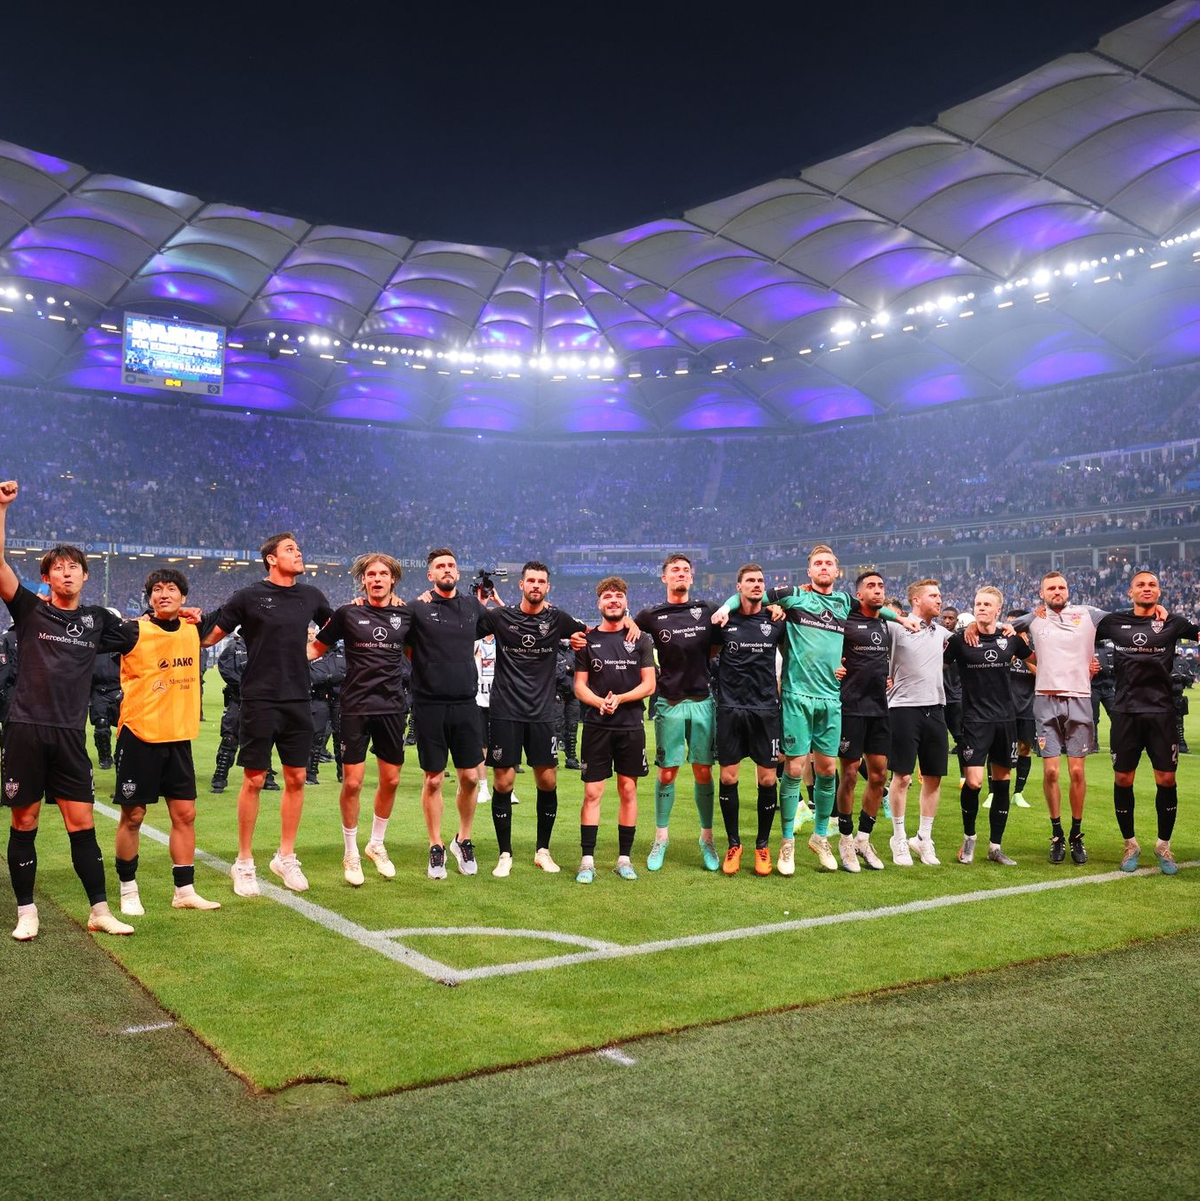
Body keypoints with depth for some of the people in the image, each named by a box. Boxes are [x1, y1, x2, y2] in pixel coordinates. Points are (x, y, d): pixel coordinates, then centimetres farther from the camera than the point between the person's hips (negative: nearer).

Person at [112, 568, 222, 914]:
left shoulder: (193, 629, 5)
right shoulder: (134, 632, -9)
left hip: (178, 737, 5)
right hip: (139, 736, -4)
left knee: (184, 814, 6)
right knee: (133, 816, 4)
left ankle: (184, 891, 15)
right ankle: (128, 891, 20)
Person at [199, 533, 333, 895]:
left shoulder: (311, 596, 8)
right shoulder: (248, 597, -5)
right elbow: (209, 637, -4)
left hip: (298, 699, 4)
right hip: (260, 699, -4)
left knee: (296, 778, 7)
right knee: (254, 780, 0)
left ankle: (285, 857, 21)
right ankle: (244, 862, 13)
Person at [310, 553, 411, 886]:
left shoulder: (405, 614, 5)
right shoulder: (347, 613, -3)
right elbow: (316, 648, 5)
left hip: (392, 706, 3)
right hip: (356, 706, -3)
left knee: (391, 780, 9)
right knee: (352, 782, -2)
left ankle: (377, 844, 31)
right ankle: (350, 853, 17)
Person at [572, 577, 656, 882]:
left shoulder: (640, 640, 5)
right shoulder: (587, 640, 6)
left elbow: (649, 684, 1)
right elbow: (580, 685, 3)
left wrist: (619, 698, -14)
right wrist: (600, 702, -17)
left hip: (631, 726, 1)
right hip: (596, 726, 0)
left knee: (628, 791, 5)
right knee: (592, 793, -2)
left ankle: (624, 858, 14)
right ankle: (587, 860, 3)